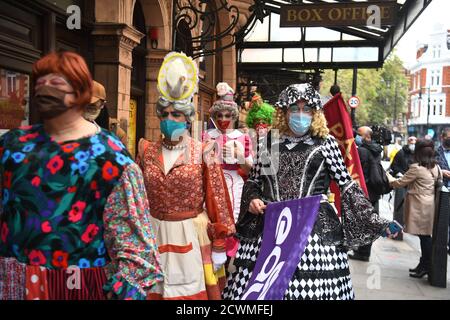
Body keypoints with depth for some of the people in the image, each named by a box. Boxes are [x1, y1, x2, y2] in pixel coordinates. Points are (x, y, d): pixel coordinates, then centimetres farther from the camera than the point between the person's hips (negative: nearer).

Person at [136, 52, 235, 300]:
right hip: (155, 234, 3)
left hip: (192, 234, -3)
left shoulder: (202, 153, -4)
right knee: (155, 290, 11)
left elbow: (217, 200, -5)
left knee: (192, 289, 5)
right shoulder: (147, 152, 4)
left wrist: (219, 247, -6)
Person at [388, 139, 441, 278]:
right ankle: (424, 264, 19)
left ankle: (426, 266, 5)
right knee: (425, 236, 12)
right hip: (430, 203, 8)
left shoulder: (416, 168, -15)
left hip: (420, 205, -8)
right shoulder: (435, 167, 9)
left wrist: (390, 178, 11)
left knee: (424, 236, -2)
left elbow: (400, 183, -6)